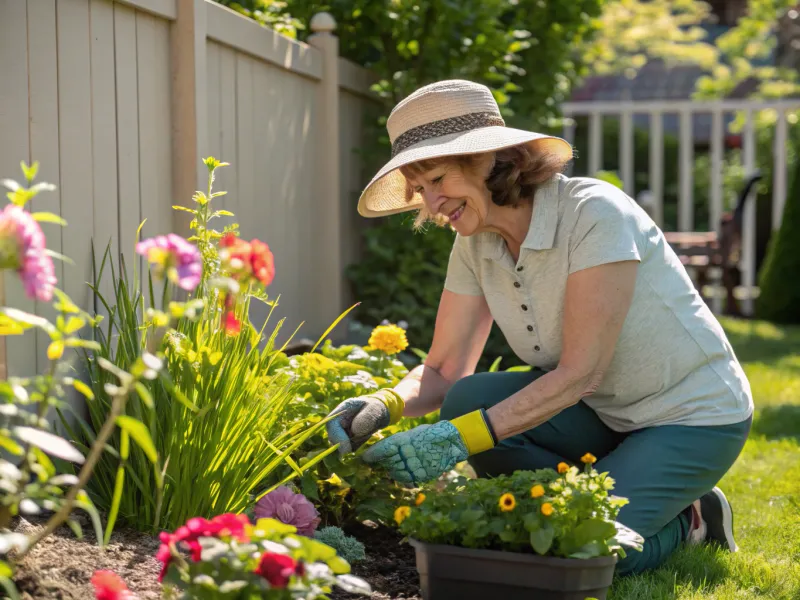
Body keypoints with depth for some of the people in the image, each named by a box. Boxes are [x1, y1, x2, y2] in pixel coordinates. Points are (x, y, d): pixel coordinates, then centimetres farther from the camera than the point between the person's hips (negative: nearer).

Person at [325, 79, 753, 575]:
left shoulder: (595, 213, -26)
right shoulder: (476, 245, -4)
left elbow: (579, 372, -29)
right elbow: (444, 372, -4)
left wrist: (462, 437, -36)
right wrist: (385, 405, -26)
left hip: (691, 416, -6)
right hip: (600, 414, 7)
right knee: (468, 400, -20)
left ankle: (688, 518, 5)